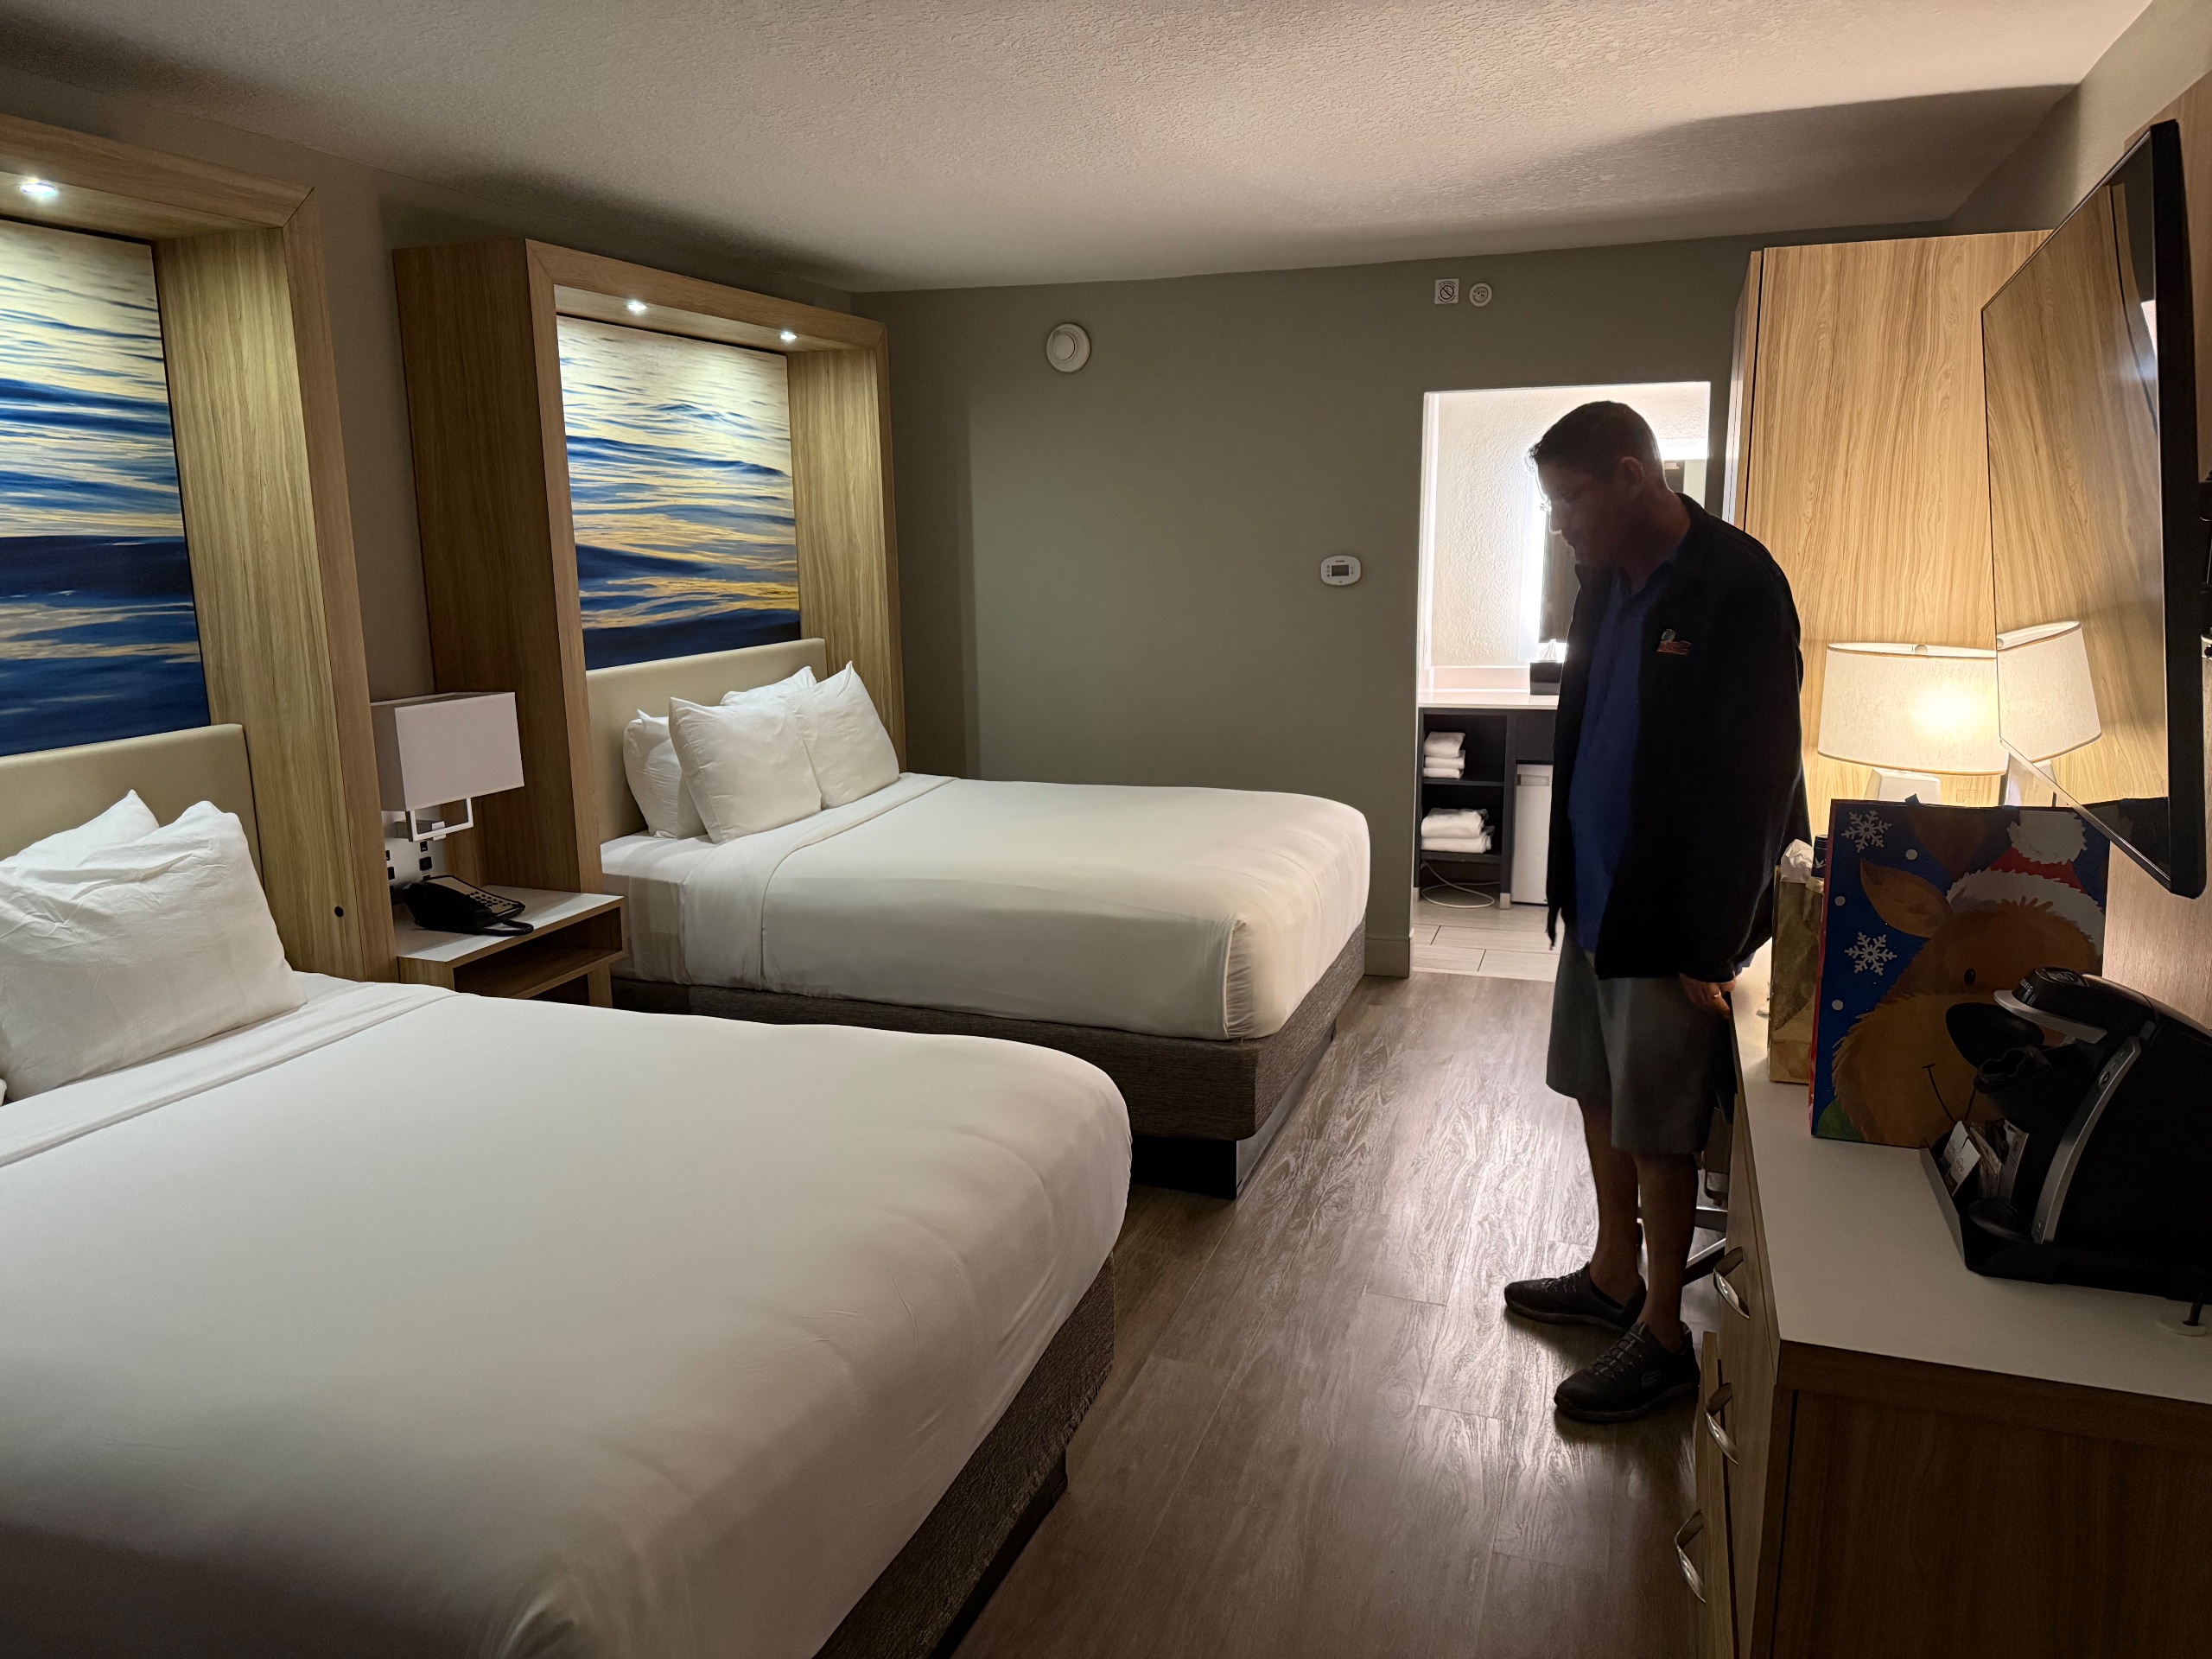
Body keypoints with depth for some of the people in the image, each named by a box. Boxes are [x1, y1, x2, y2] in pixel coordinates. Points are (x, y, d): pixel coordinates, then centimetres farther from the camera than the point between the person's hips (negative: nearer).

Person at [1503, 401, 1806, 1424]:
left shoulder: (1738, 587, -18)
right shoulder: (1606, 581, 7)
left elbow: (1755, 779, -19)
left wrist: (1712, 944, -18)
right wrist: (1564, 878, 14)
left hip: (1671, 918, -8)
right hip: (1594, 897, 8)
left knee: (1658, 1131, 4)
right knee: (1601, 1097, 18)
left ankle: (1663, 1338, 21)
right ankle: (1613, 1278, 37)